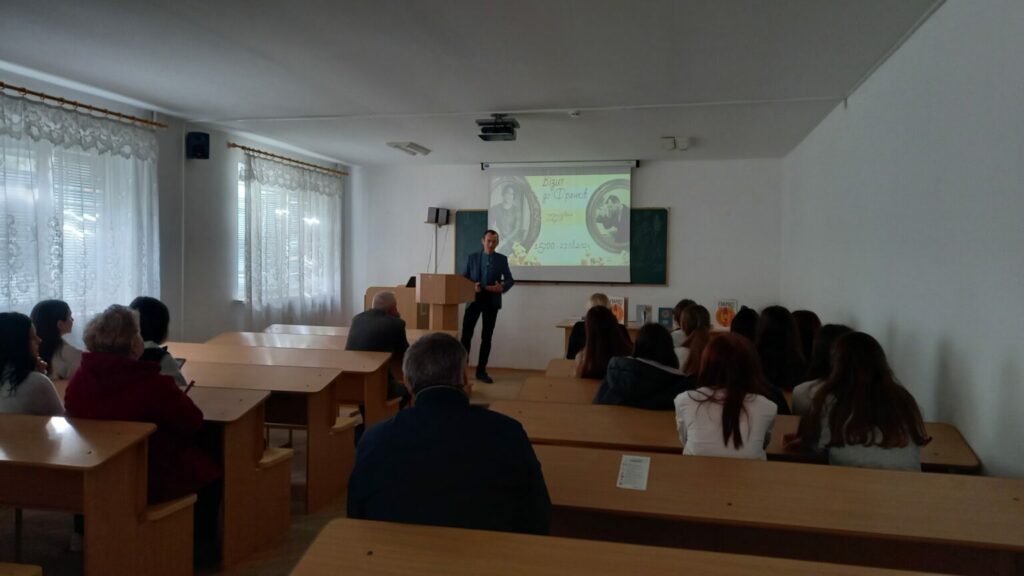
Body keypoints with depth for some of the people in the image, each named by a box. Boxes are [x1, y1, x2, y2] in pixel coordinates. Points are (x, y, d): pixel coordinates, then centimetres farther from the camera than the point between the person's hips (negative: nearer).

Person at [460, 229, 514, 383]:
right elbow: (463, 278, 6)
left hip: (492, 301, 1)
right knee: (466, 334, -6)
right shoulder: (472, 257, 7)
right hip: (474, 299, -1)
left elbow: (510, 279, 5)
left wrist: (502, 287, -16)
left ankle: (481, 371, 13)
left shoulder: (502, 259, 7)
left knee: (487, 337, 5)